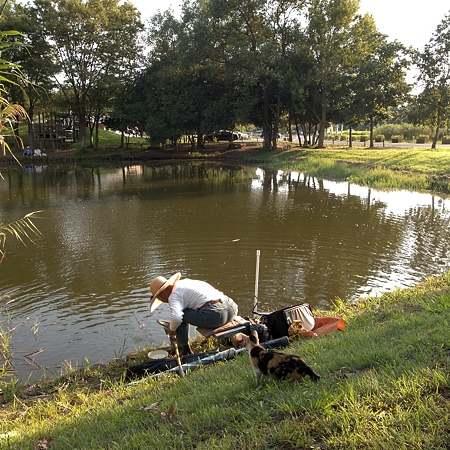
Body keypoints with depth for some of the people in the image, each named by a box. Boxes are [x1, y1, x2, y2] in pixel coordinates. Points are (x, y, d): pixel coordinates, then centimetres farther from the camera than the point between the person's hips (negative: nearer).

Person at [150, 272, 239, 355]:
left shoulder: (174, 295, -3)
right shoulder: (184, 282, 25)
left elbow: (176, 317, -21)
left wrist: (172, 329, 2)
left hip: (214, 314, -9)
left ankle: (186, 351, 17)